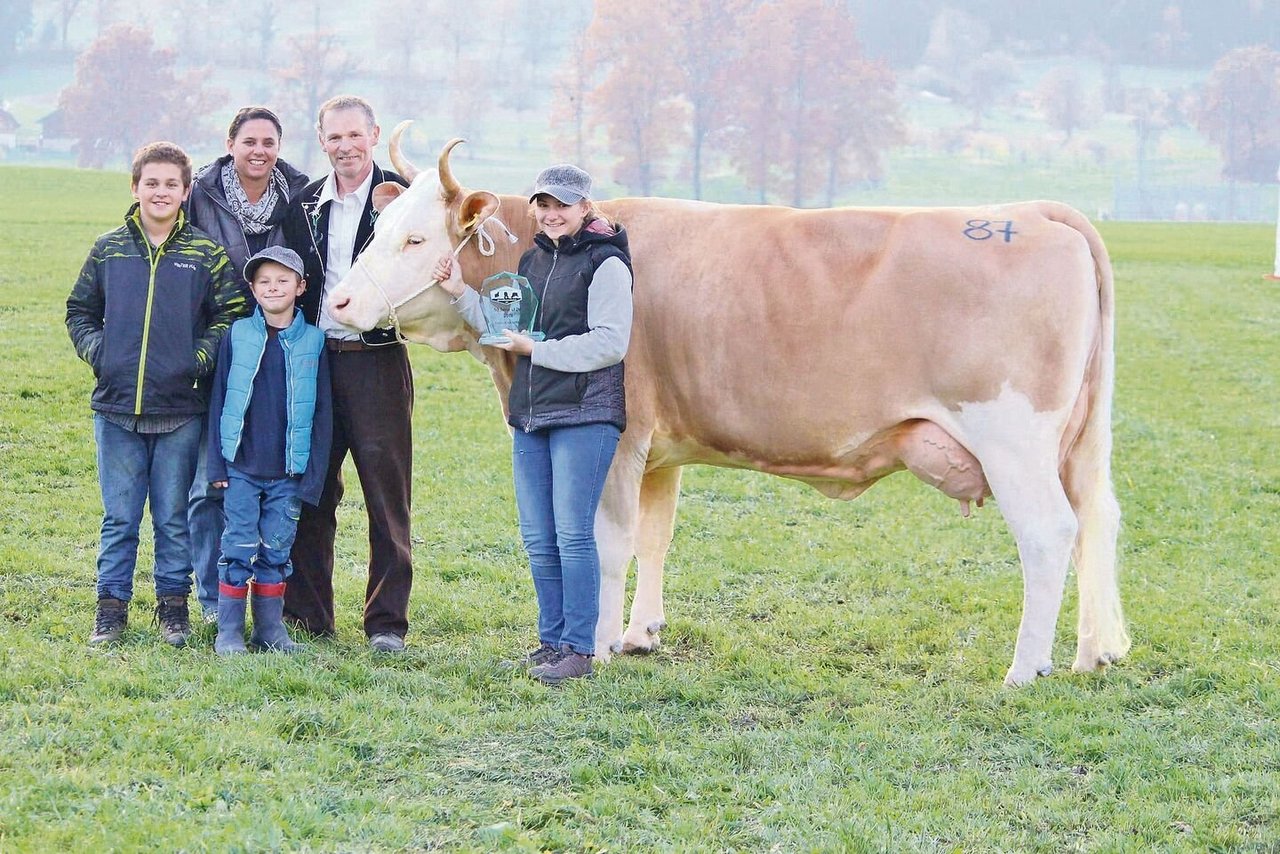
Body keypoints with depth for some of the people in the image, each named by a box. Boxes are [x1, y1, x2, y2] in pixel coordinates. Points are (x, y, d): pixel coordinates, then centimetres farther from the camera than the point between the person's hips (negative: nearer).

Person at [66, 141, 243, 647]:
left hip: (180, 410, -1)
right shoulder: (108, 249, 7)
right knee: (118, 517, 6)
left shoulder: (207, 254, 3)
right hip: (116, 407, 1)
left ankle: (173, 605, 17)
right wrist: (97, 352, -1)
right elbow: (79, 311, 14)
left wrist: (200, 359, -9)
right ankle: (111, 607, 14)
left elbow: (231, 315, 3)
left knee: (175, 518, 6)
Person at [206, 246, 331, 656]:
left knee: (277, 551, 7)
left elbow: (321, 413, 4)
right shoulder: (238, 336, 1)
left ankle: (270, 628, 17)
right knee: (239, 550, 0)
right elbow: (219, 402, 4)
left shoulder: (313, 342, 2)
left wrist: (313, 475, -2)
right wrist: (217, 465, -1)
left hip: (288, 472, 1)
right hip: (241, 467, -1)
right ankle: (229, 630, 7)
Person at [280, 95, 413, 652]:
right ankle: (306, 614, 18)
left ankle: (387, 621, 6)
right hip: (313, 359, 4)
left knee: (386, 493, 0)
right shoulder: (306, 204, 11)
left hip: (378, 360, -4)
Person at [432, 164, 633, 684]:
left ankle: (579, 650, -2)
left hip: (585, 416, -8)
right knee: (538, 539, 9)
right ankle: (551, 641, 19)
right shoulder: (532, 260, 16)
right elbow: (505, 328, 21)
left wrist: (537, 350, -13)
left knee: (573, 534, -7)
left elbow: (609, 344, -14)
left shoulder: (605, 263, -7)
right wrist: (461, 293, 9)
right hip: (530, 416, 8)